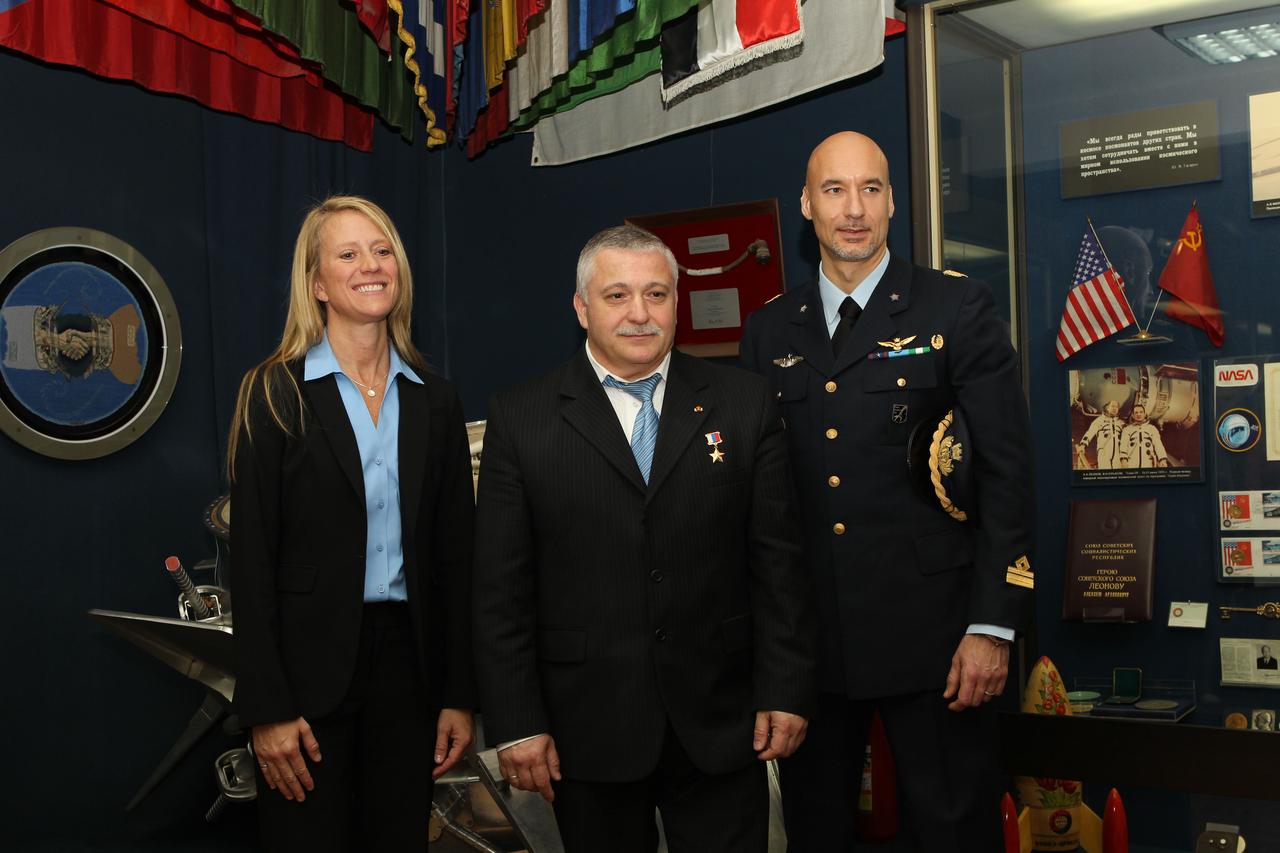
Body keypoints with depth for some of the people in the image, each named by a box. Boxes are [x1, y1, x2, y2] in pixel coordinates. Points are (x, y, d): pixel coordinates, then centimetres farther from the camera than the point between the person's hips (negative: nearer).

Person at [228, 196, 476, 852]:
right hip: (310, 665, -3)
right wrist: (266, 709, -11)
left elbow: (454, 556, 9)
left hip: (407, 660, 4)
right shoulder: (274, 393, -4)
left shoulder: (435, 402, 8)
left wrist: (459, 696, 5)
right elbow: (251, 559, -6)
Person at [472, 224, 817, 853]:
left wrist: (785, 691, -1)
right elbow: (501, 587, -2)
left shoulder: (744, 404, 4)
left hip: (720, 725, 1)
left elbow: (778, 560, 3)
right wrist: (516, 724, -5)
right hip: (586, 734, 0)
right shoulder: (521, 419, 0)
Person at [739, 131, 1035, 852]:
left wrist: (993, 626, -11)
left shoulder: (959, 310, -2)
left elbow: (1007, 472, -5)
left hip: (930, 630, -3)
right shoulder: (769, 331, 10)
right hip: (807, 638, 4)